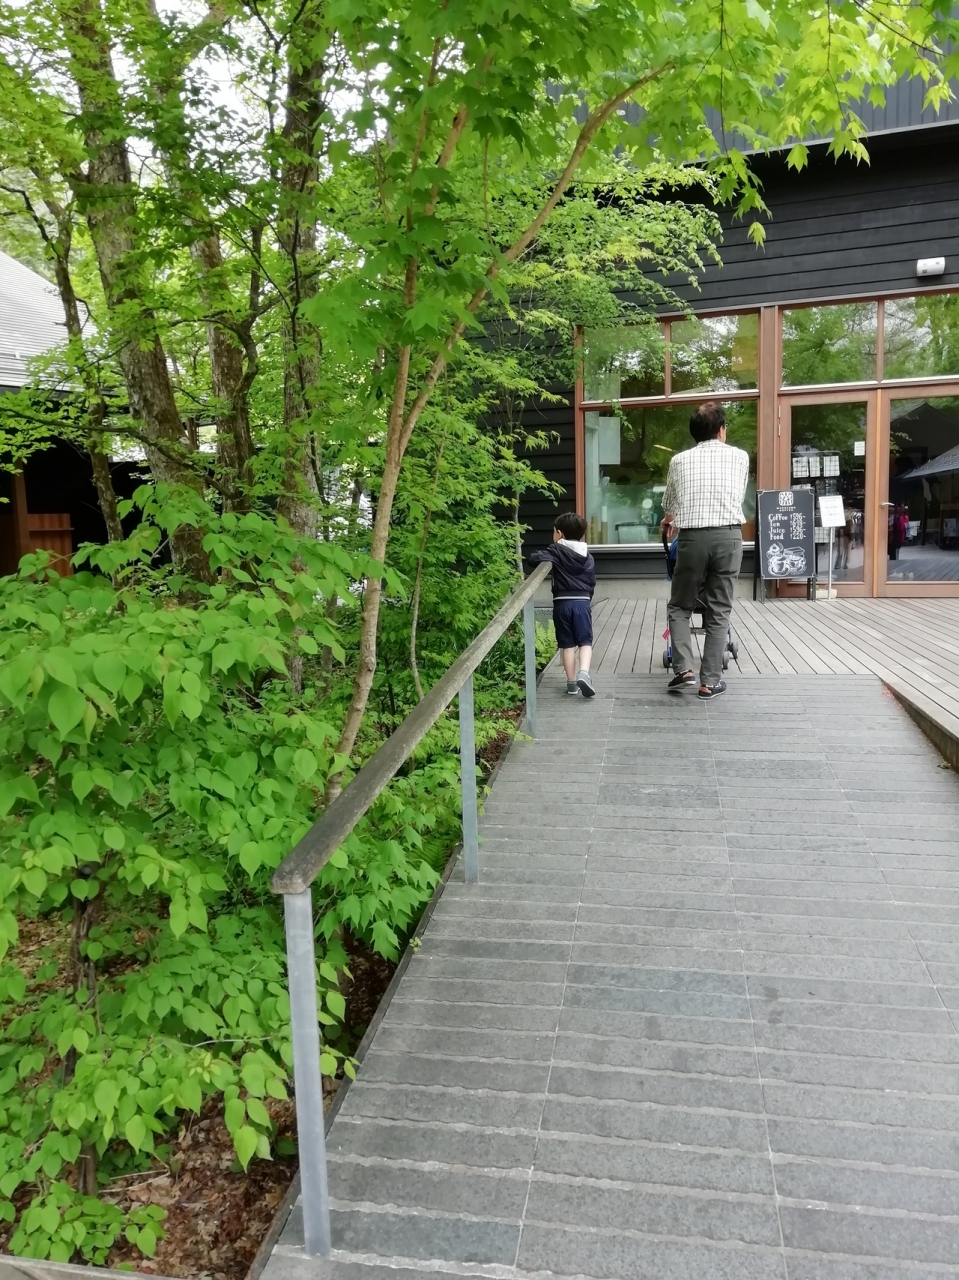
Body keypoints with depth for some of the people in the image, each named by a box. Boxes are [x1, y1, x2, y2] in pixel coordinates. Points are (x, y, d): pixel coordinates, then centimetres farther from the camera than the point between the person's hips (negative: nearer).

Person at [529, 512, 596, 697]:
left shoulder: (557, 550, -3)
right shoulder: (587, 556, 11)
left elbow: (534, 559, -16)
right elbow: (592, 582, 15)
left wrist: (542, 557, 5)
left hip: (562, 603, -2)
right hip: (582, 602, 2)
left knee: (568, 644, 6)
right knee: (585, 641, 4)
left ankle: (571, 683, 10)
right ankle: (584, 673, -19)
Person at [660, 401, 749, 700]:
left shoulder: (679, 460, 11)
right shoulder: (739, 456, 11)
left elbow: (668, 504, 25)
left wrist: (668, 521, 49)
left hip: (692, 538, 0)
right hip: (728, 537, 0)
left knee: (679, 606, 15)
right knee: (719, 612, 6)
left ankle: (684, 668, -1)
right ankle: (710, 681, 5)